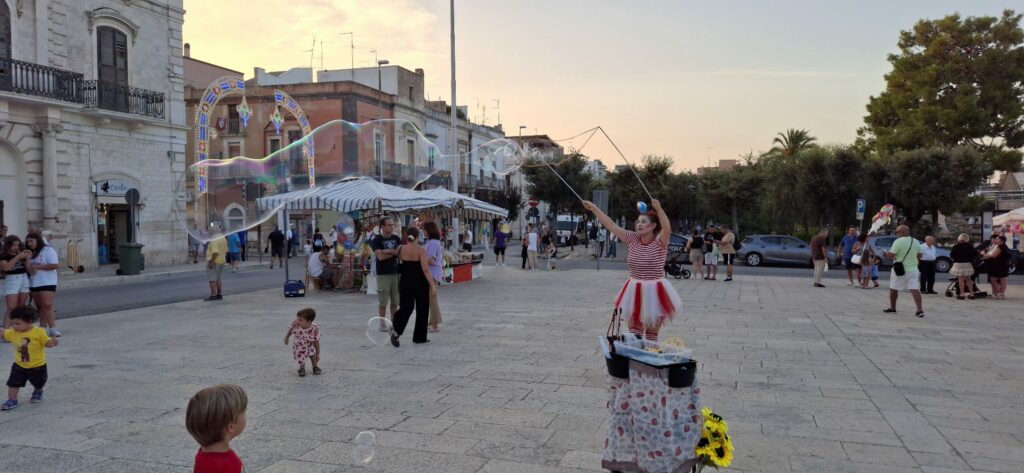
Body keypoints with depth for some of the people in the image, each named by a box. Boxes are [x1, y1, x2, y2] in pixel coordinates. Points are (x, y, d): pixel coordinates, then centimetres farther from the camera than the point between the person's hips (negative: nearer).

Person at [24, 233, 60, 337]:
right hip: (34, 284, 7)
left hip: (47, 283, -7)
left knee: (47, 305, -15)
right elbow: (28, 269, 11)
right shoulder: (30, 253, 17)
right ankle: (43, 328, 10)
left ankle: (52, 328, -17)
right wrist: (27, 259, -4)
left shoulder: (48, 250, -4)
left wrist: (38, 266, -12)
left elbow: (55, 265, -14)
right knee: (40, 307, 8)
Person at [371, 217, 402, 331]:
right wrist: (394, 253, -7)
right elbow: (380, 256, -15)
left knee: (395, 301, 7)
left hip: (395, 272, 4)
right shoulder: (377, 239, -4)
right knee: (383, 301, -1)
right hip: (383, 274, -4)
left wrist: (388, 251, -13)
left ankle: (394, 323, 16)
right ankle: (382, 324, 8)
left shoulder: (396, 238, 9)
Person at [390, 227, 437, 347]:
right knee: (422, 310, 10)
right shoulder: (421, 250, -15)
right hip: (420, 282, -4)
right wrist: (433, 285, -18)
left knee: (405, 307, 12)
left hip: (405, 281, 4)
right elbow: (425, 269, -20)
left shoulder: (401, 249, -2)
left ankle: (396, 332, -10)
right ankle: (419, 337, 15)